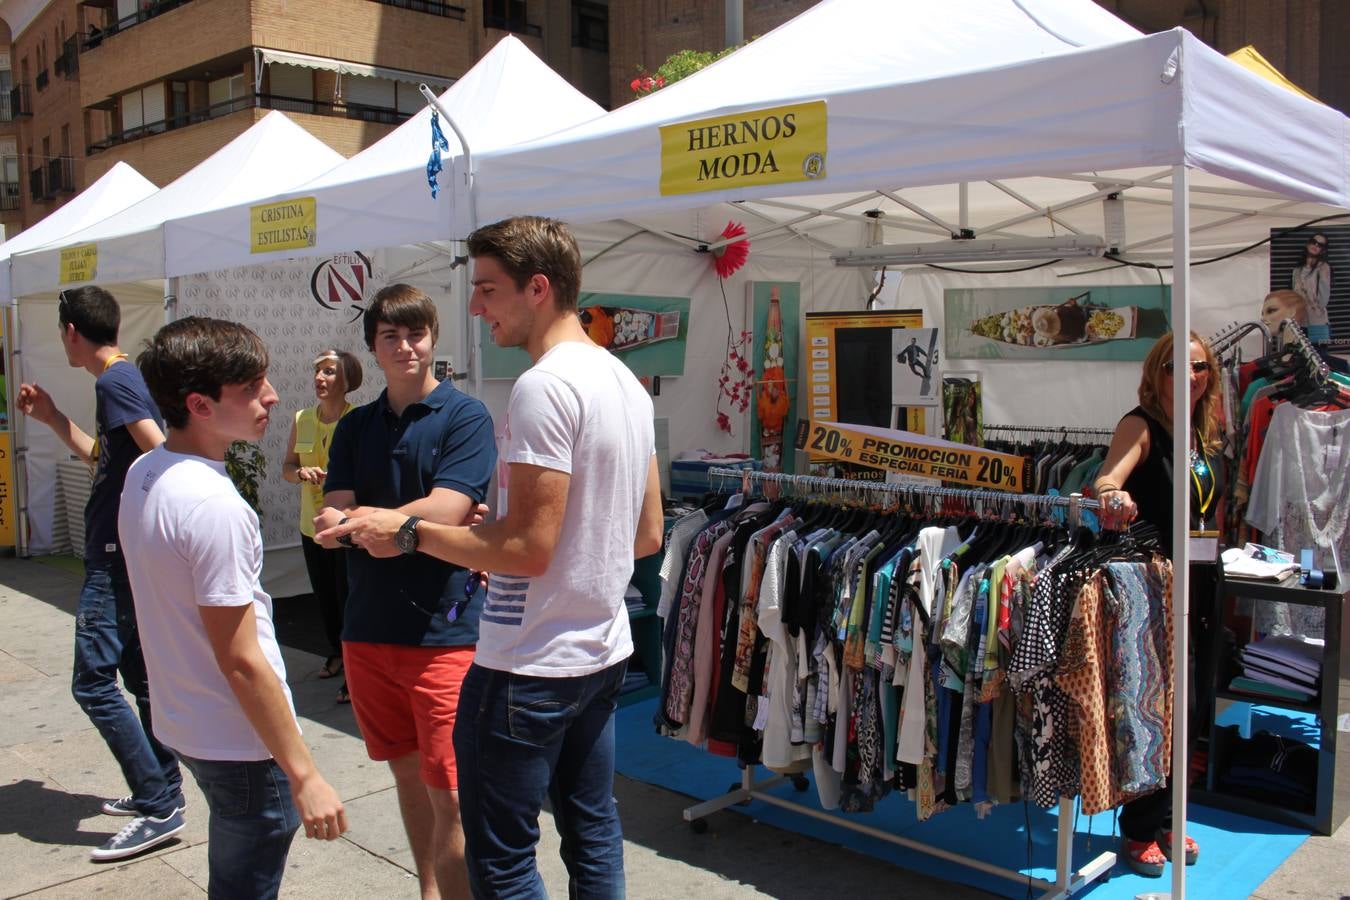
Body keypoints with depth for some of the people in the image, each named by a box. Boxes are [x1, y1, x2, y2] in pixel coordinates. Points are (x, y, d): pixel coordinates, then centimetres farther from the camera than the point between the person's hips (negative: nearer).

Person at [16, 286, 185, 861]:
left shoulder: (114, 381, -14)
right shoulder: (124, 377, 16)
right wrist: (53, 419, 24)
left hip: (117, 558, -10)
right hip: (128, 555, 10)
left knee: (93, 681, -8)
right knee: (141, 677, 16)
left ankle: (158, 808, -5)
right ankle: (162, 791, 25)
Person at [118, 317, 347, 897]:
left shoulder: (142, 474, 2)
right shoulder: (213, 505, -26)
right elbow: (241, 661, -25)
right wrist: (304, 775, -18)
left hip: (182, 723, 9)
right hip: (241, 742, -9)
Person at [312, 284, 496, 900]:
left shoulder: (465, 417, -6)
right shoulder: (355, 427, 10)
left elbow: (444, 514, -17)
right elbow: (331, 522, -1)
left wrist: (358, 519, -11)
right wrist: (411, 519, -16)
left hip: (444, 630, -5)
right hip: (369, 628, 6)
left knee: (449, 796, -3)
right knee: (406, 773, 19)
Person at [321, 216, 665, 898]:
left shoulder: (544, 386, -20)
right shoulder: (626, 381, 9)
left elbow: (528, 548, -24)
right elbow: (646, 535, 13)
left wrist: (408, 532, -13)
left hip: (528, 668, -9)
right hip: (604, 653, 9)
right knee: (593, 834, 20)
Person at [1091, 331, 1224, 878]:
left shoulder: (1208, 434, 10)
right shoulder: (1143, 426, -12)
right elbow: (1109, 477, -32)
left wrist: (1213, 561, 13)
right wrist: (1112, 494, -54)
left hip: (1194, 587, 7)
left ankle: (1165, 821, 30)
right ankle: (1138, 831, 15)